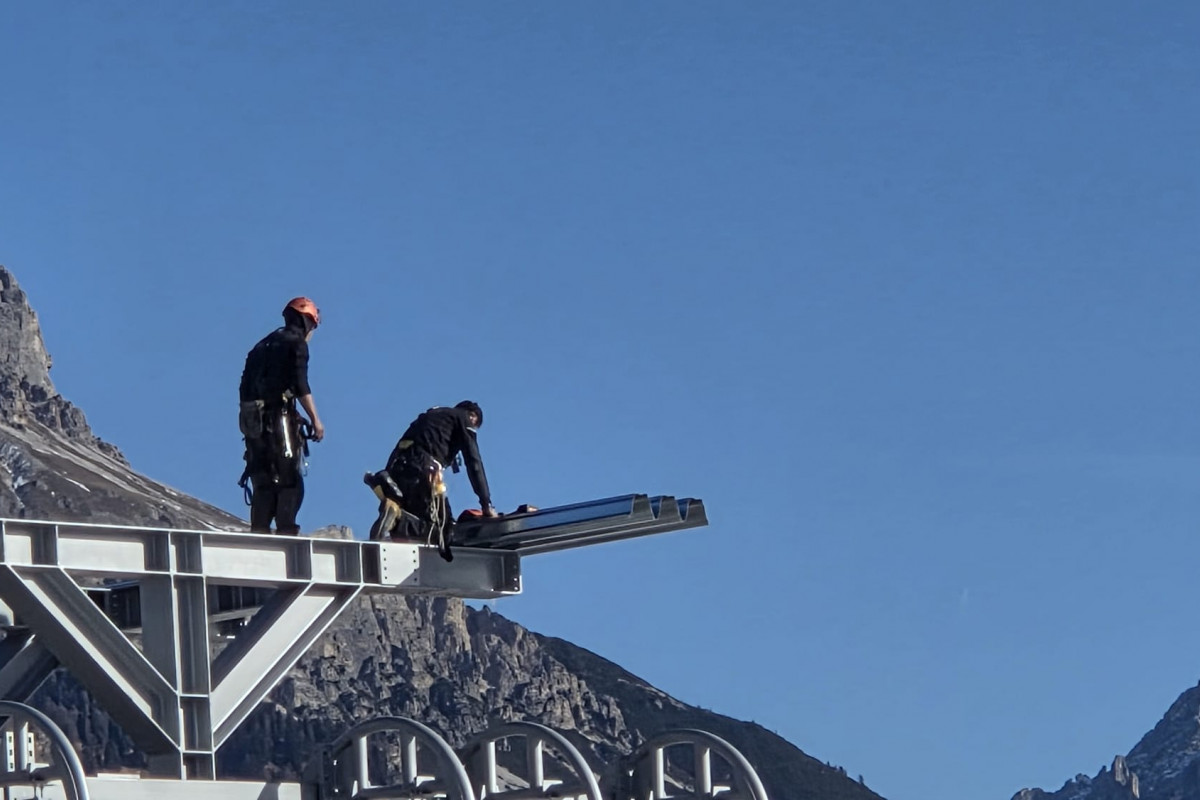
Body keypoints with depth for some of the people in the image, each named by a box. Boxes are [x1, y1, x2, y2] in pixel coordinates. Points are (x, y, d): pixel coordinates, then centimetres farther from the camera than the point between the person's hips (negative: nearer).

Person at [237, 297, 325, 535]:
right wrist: (315, 419, -10)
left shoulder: (264, 345, 23)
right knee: (290, 482, -8)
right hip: (280, 417, -7)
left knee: (263, 483, 7)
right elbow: (301, 385, -11)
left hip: (253, 421, 7)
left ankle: (258, 534, -1)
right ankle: (286, 531, -20)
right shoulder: (296, 343, 1)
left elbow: (245, 388, 21)